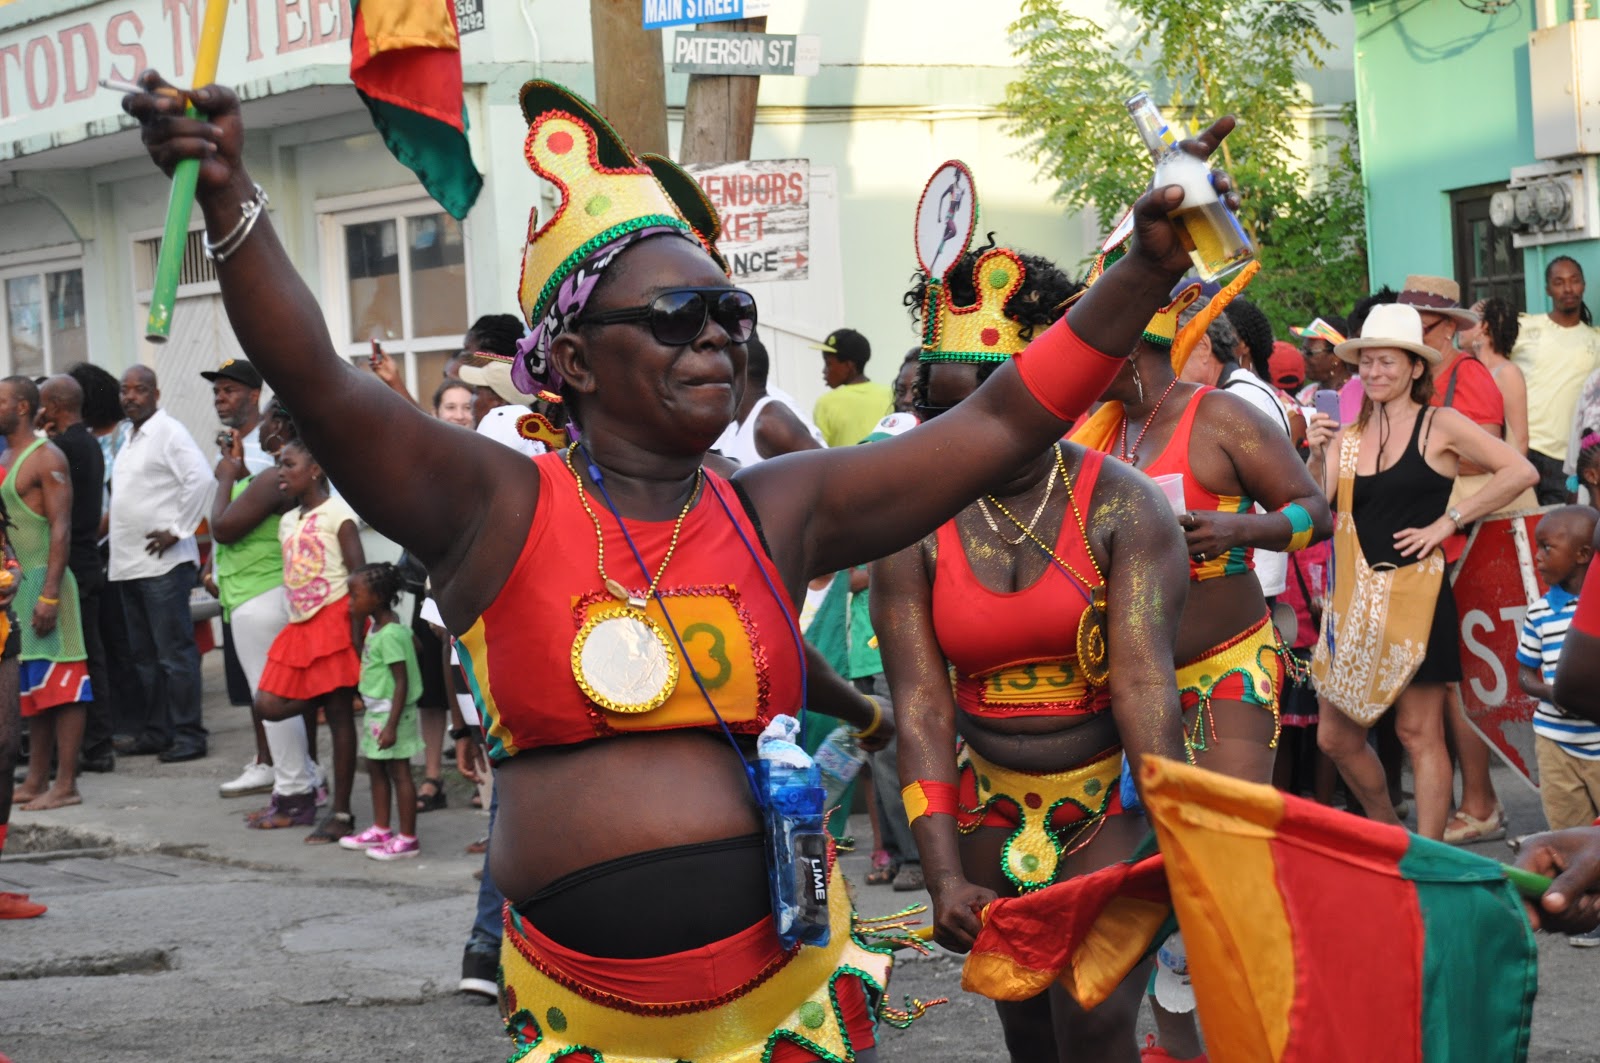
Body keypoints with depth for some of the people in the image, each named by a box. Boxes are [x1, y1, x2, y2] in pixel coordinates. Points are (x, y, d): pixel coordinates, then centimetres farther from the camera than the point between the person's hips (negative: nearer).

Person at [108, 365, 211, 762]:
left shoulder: (168, 432, -9)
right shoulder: (131, 439, 18)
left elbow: (201, 479, -20)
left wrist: (177, 531, -17)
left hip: (162, 563, -9)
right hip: (129, 564, 9)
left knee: (175, 653, -6)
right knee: (144, 655, 13)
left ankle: (188, 734, -3)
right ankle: (154, 732, 19)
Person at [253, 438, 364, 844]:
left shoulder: (336, 513, -6)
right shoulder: (288, 522, 16)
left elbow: (360, 574, -11)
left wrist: (357, 628, -17)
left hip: (334, 619, -8)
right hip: (300, 625, 8)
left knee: (339, 713, -5)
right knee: (268, 704, -6)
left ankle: (341, 812, -2)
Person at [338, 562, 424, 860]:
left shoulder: (390, 635, -21)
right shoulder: (375, 628, 8)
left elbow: (402, 682, -23)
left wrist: (392, 725, -25)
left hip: (393, 712, -10)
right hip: (376, 710, 10)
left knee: (399, 772, -4)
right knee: (375, 768, 17)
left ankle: (407, 839, 2)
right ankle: (380, 830, 28)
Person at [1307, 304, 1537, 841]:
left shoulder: (1440, 425, -1)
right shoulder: (1347, 437, 9)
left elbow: (1520, 472, -8)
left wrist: (1446, 523, -9)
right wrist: (1315, 457, -13)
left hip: (1416, 594, -5)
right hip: (1358, 596, 5)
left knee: (1419, 733, -3)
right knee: (1335, 736, 6)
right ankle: (1388, 832, 28)